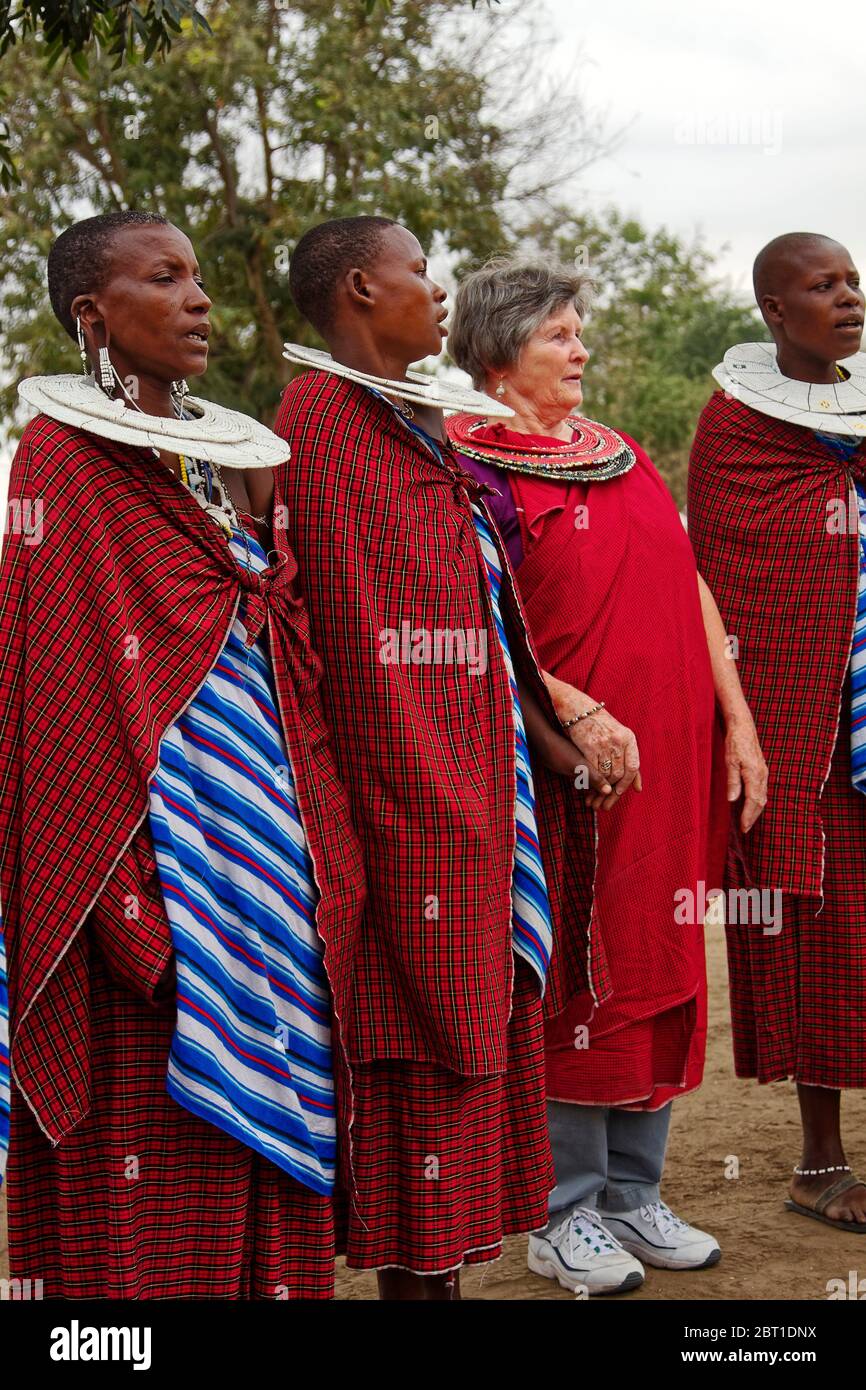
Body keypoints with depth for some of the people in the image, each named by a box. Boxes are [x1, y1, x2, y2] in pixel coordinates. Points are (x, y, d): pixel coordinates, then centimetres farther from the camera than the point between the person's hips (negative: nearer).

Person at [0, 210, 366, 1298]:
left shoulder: (221, 454, 16)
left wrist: (304, 845, 13)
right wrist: (125, 885, -20)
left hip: (262, 832, 7)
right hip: (150, 846, -7)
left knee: (255, 1118, 11)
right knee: (147, 1136, -2)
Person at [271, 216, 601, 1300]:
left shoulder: (415, 426, 18)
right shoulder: (320, 419, -12)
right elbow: (346, 633, -18)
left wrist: (553, 739, 16)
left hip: (473, 781, 10)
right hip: (404, 792, -10)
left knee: (474, 1025, 13)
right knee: (422, 1040, -3)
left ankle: (441, 1270, 23)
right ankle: (415, 1274, 8)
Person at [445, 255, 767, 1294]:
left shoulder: (625, 459, 15)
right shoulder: (476, 475, -6)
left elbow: (690, 586, 14)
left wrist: (735, 719, 7)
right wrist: (578, 714, -23)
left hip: (670, 760, 7)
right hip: (571, 768, -7)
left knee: (658, 972, 11)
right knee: (579, 976, 0)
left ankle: (633, 1196, 23)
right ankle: (563, 1216, 13)